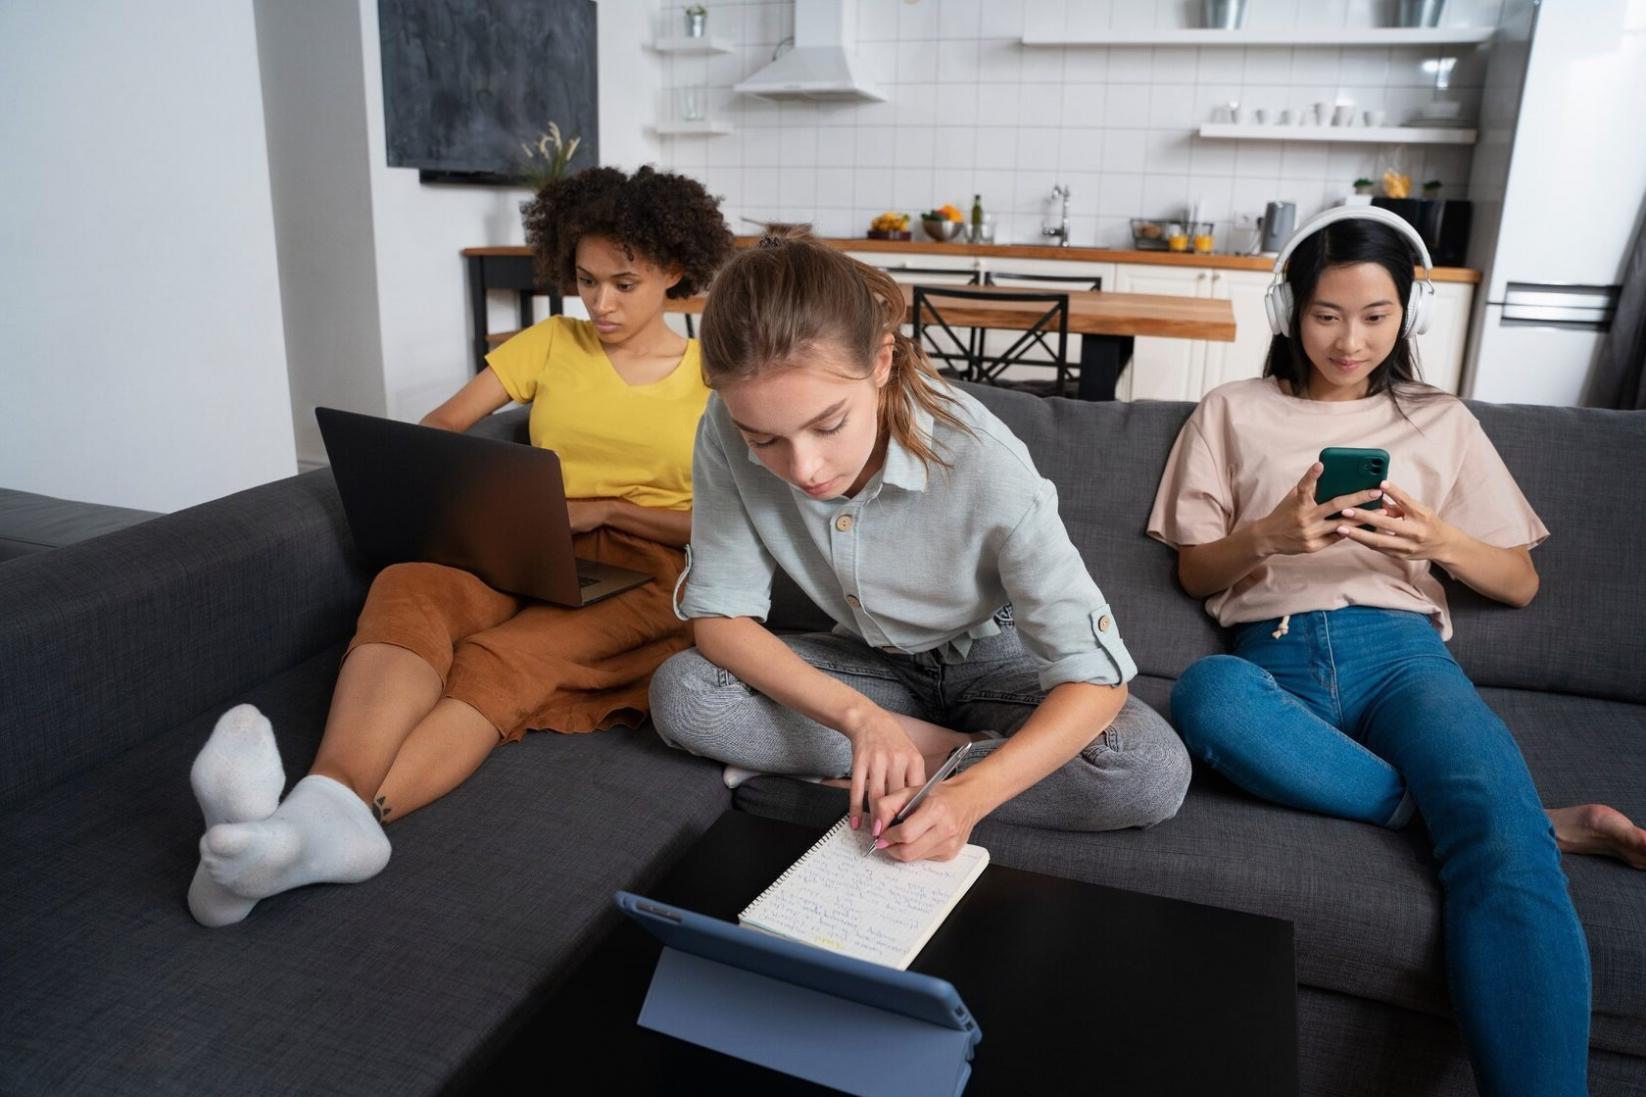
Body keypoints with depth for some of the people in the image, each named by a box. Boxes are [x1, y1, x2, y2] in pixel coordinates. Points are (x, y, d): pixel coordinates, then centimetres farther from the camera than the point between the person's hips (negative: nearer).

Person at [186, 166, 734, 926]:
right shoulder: (550, 343, 18)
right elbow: (440, 425, 13)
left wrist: (602, 508, -9)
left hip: (642, 577, -2)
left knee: (501, 662, -35)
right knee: (410, 587, -33)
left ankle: (333, 817, -57)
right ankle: (332, 799, -58)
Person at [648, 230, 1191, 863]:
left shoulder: (982, 465, -33)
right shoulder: (728, 437, -25)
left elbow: (1094, 676, -29)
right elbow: (720, 613, -17)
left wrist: (970, 797, -45)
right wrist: (857, 715, -32)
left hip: (996, 662, -2)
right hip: (873, 666, 2)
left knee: (1155, 773, -29)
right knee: (680, 693, -22)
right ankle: (948, 747, -13)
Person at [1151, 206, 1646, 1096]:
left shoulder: (1441, 422, 22)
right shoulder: (1234, 412, 18)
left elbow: (1520, 583, 19)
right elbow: (1194, 573, 13)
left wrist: (1440, 540, -3)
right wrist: (1269, 534, -9)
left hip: (1397, 649, 1)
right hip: (1275, 655, 0)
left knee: (1506, 849, -32)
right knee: (1203, 694, -39)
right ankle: (1530, 820, -28)